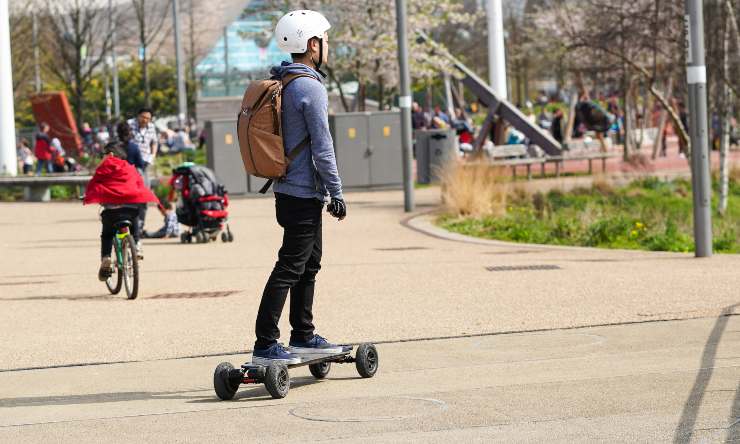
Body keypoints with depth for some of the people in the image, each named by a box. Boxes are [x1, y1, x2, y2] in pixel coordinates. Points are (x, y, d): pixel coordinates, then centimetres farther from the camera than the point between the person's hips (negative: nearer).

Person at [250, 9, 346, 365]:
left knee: (309, 264, 18)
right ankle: (264, 346, -9)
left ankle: (303, 336, 26)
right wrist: (337, 194, -11)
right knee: (289, 268, -8)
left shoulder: (278, 82, 11)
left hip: (288, 190, 10)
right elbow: (322, 148, -17)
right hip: (305, 193, -10)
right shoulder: (311, 88, -17)